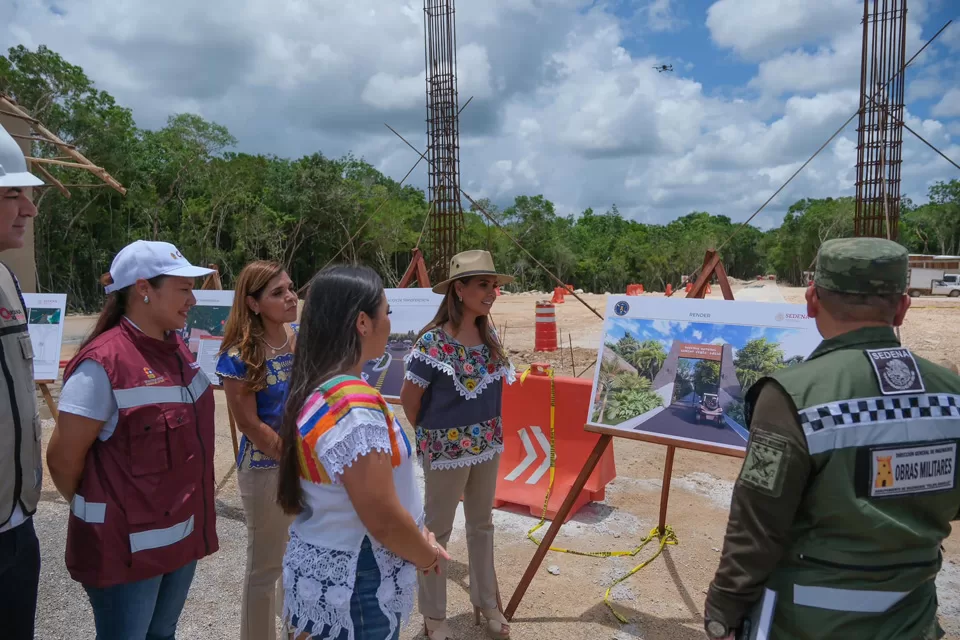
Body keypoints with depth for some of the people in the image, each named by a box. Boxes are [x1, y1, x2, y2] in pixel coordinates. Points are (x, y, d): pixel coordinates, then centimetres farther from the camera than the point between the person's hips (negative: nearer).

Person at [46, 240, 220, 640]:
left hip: (183, 533, 7)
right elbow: (63, 459, -16)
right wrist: (98, 511, 0)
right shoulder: (104, 362, -21)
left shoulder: (177, 348, 3)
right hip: (127, 544, -7)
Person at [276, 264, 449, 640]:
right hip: (353, 587, -8)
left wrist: (416, 540, 9)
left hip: (321, 569, 8)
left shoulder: (313, 389, 1)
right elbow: (384, 521, -25)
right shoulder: (355, 404, -28)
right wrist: (428, 555, -6)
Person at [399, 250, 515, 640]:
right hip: (446, 449, -6)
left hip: (487, 445, 7)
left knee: (482, 524, 20)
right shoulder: (433, 342, -22)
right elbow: (408, 399, -13)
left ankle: (486, 603, 39)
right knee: (437, 530, 11)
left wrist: (489, 432, 11)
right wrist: (429, 436, 0)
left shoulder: (489, 335, -1)